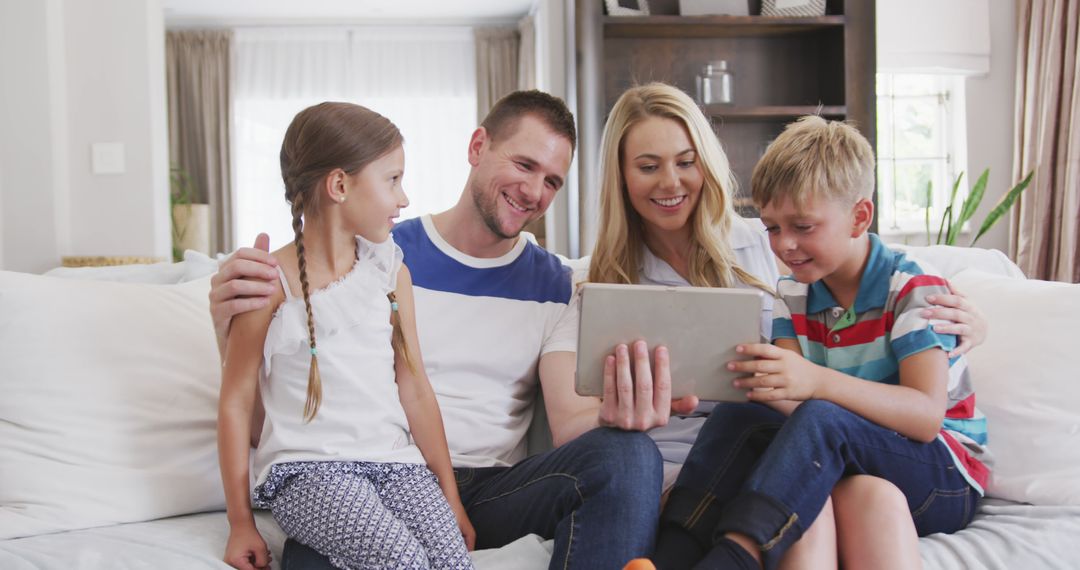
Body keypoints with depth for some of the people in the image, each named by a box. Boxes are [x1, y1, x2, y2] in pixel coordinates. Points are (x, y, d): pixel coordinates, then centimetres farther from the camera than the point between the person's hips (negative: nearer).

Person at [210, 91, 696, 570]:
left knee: (629, 453, -26)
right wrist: (233, 327, -21)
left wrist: (613, 415, -30)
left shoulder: (555, 286, 10)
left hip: (493, 491, 4)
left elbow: (569, 421, -4)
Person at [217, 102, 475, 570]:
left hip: (394, 461, 5)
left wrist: (451, 496, 9)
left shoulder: (389, 271, 11)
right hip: (307, 468, -4)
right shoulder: (270, 283, -4)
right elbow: (236, 402, -2)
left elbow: (415, 390, 11)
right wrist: (241, 523, -3)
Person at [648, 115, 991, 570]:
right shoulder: (792, 297, 6)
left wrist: (817, 381, -40)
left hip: (946, 482, -5)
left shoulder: (913, 290, -12)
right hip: (841, 466, 5)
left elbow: (927, 417, -25)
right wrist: (763, 383, -32)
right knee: (736, 418, -19)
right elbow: (796, 405, -7)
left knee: (822, 420, -34)